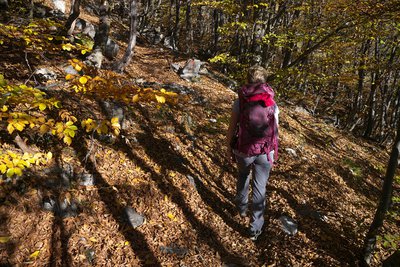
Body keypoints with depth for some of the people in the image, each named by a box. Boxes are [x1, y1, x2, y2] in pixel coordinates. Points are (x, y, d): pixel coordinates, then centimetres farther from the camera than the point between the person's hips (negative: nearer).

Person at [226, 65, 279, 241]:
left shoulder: (239, 102, -9)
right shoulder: (272, 103, -5)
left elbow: (232, 128, -5)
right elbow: (275, 131, -1)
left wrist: (228, 147, 10)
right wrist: (273, 153, 13)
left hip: (244, 150, 0)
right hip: (265, 152, 0)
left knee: (243, 175, 31)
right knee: (259, 188, 13)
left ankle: (241, 207, 48)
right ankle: (255, 228, 23)